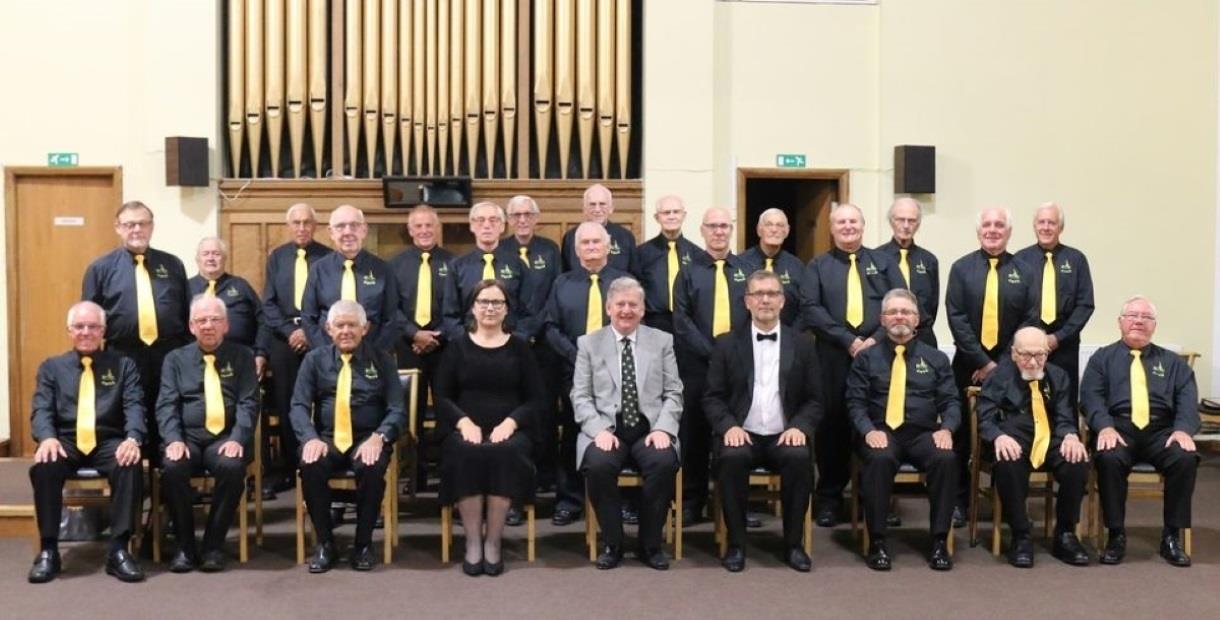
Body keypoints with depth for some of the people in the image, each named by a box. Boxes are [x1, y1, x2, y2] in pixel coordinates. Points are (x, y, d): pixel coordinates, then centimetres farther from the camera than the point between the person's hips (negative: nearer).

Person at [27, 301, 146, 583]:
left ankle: (119, 550, -27)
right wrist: (47, 438, -19)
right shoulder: (51, 367, 16)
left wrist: (133, 438, -21)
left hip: (109, 442, -1)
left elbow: (134, 407, 0)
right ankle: (48, 550, -20)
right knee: (43, 466, -33)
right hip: (66, 441, 1)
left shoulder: (123, 365, 13)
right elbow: (41, 410, 4)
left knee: (130, 465, -34)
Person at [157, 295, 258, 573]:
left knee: (232, 466, -33)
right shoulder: (175, 359, 14)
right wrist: (174, 440, -15)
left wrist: (237, 439, -17)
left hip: (226, 438, -1)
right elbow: (166, 405, 3)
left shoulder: (242, 357, 10)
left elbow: (248, 403, 0)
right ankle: (185, 545, -11)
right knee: (172, 467, -31)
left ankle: (213, 545, -16)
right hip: (187, 436, 1)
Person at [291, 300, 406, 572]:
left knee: (372, 467, -34)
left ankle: (363, 544, -12)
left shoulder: (382, 359, 8)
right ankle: (325, 543, -11)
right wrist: (310, 438, -18)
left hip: (367, 440, -1)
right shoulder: (314, 359, 12)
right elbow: (299, 405, 2)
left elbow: (397, 409, 0)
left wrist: (378, 437, -19)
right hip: (327, 438, 1)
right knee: (310, 465, -31)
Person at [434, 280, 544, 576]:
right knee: (467, 453, -33)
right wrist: (463, 421, -13)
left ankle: (493, 542, -23)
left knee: (504, 453, -34)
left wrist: (510, 422, -12)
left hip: (508, 430, 0)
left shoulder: (520, 347, 12)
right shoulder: (457, 347, 13)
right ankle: (472, 542, -23)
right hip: (465, 429, 0)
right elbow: (441, 397, 6)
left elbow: (535, 399, 6)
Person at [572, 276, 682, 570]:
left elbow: (673, 393, 7)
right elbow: (580, 396, 4)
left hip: (650, 430, 1)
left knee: (664, 463, -31)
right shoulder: (589, 343, 10)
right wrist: (599, 430, -13)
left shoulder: (662, 341, 12)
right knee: (598, 465, -32)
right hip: (606, 430, 0)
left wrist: (662, 428, -10)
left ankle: (650, 545, -8)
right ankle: (612, 544, -9)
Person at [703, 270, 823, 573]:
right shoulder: (727, 344, 7)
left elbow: (814, 400, 8)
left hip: (784, 437, 1)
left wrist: (799, 426, -11)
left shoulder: (802, 344, 9)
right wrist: (729, 426, -14)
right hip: (741, 434, 0)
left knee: (800, 457, -31)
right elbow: (712, 398, 5)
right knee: (731, 457, -33)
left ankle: (793, 543, -12)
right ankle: (736, 543, -15)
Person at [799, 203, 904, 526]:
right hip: (833, 356, -1)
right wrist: (848, 340, -13)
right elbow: (810, 309, -4)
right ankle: (829, 497, 13)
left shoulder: (883, 263, 14)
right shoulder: (817, 266, 10)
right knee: (833, 423, 3)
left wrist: (877, 340, -11)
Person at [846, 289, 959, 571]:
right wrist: (868, 430, -16)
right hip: (881, 432, -1)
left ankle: (940, 541, -20)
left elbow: (951, 401, 10)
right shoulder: (866, 358, 12)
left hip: (924, 434, 2)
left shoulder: (935, 358, 17)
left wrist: (946, 428, -11)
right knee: (879, 459, -35)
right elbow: (855, 402, 3)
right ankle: (877, 541, -23)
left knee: (946, 458, -31)